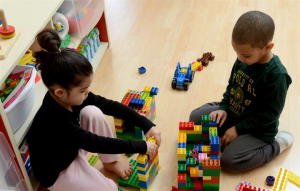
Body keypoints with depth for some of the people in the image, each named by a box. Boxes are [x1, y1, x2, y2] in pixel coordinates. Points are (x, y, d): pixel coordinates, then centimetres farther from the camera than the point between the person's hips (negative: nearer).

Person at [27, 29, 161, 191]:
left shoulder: (71, 95, -18)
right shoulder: (52, 120, -39)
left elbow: (110, 106, -13)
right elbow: (95, 143, -36)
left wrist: (146, 125, -17)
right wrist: (141, 146, -31)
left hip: (73, 147, 8)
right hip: (56, 173, -7)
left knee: (93, 112, -16)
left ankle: (110, 162, 6)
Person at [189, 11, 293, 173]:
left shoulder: (277, 75, -29)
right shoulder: (243, 60, -9)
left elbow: (269, 114, -24)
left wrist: (238, 129, -21)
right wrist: (223, 108, -7)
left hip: (258, 129, -6)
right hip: (232, 113, 7)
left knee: (228, 161, -21)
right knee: (195, 117, 3)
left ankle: (278, 144, -2)